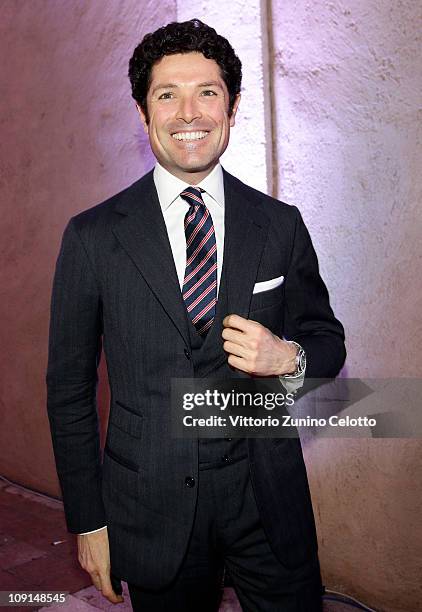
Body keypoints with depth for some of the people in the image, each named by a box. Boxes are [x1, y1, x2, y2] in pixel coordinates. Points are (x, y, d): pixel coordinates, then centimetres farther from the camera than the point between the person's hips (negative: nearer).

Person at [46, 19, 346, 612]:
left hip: (268, 498, 2)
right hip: (152, 507, -1)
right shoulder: (92, 236, -6)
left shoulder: (282, 225, -2)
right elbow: (70, 389, -1)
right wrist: (88, 521, 0)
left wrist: (289, 357, -16)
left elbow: (327, 339, 8)